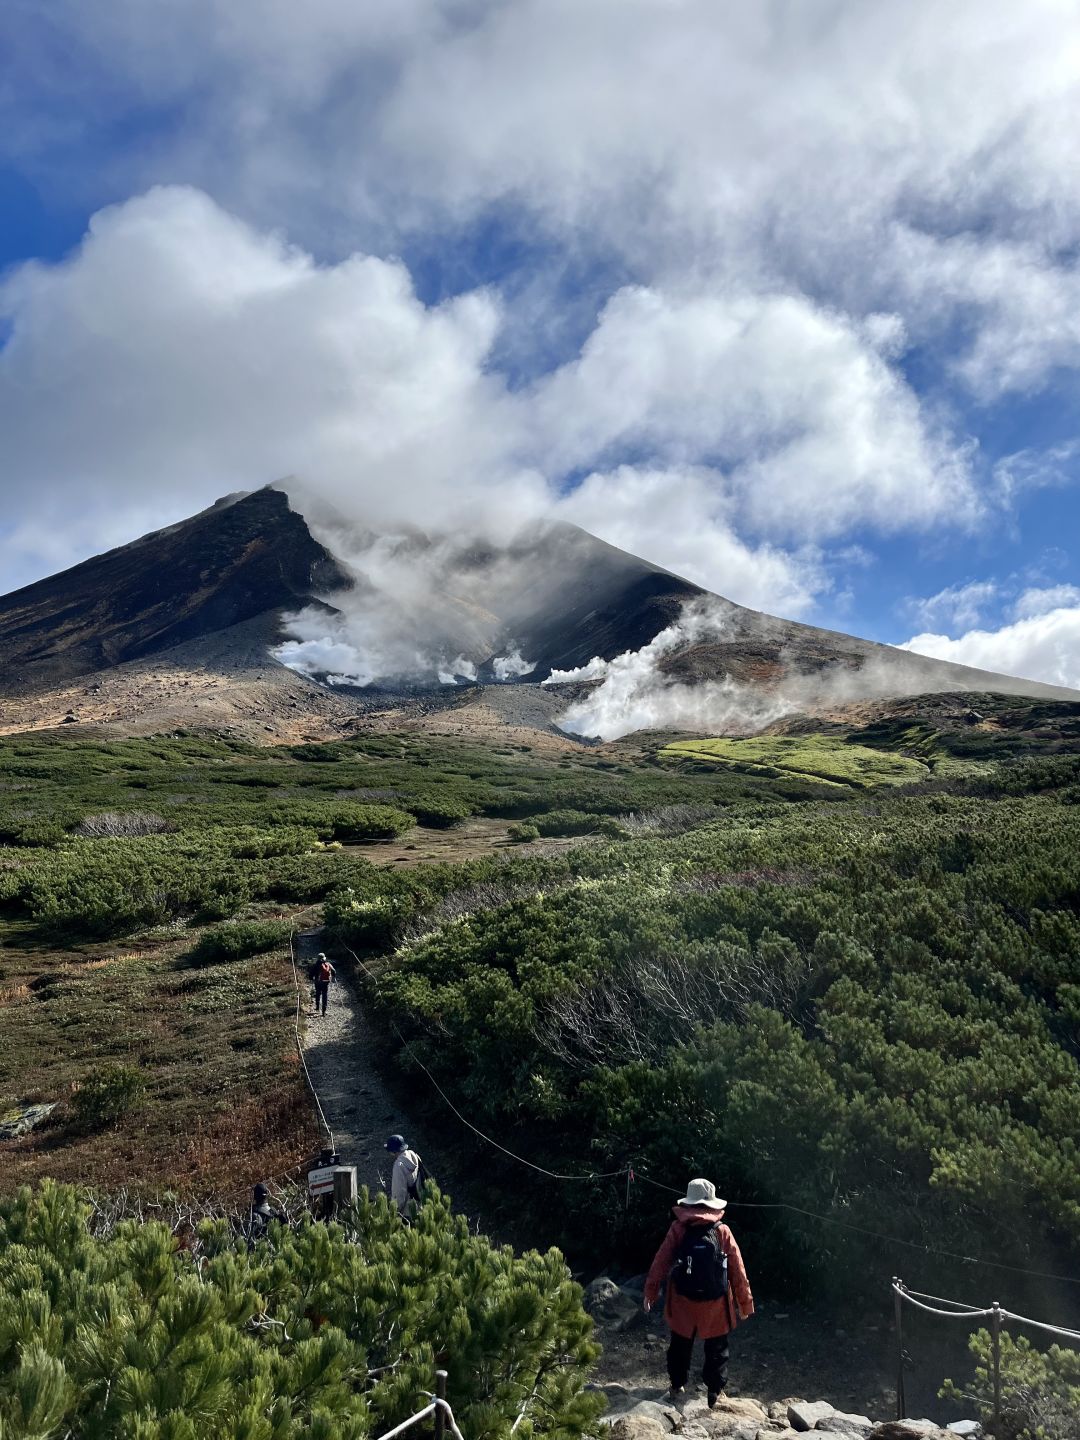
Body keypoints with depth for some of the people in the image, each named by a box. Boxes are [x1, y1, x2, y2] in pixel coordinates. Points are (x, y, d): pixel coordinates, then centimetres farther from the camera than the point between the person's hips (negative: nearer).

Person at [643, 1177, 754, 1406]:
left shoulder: (678, 1229, -9)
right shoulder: (722, 1232, -8)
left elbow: (661, 1261, -8)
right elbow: (737, 1270, -4)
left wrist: (650, 1291, 1)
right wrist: (745, 1301, 5)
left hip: (683, 1301, 1)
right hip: (715, 1302, -1)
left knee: (681, 1345, 22)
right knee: (716, 1348, 18)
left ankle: (677, 1386, 33)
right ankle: (715, 1392, 22)